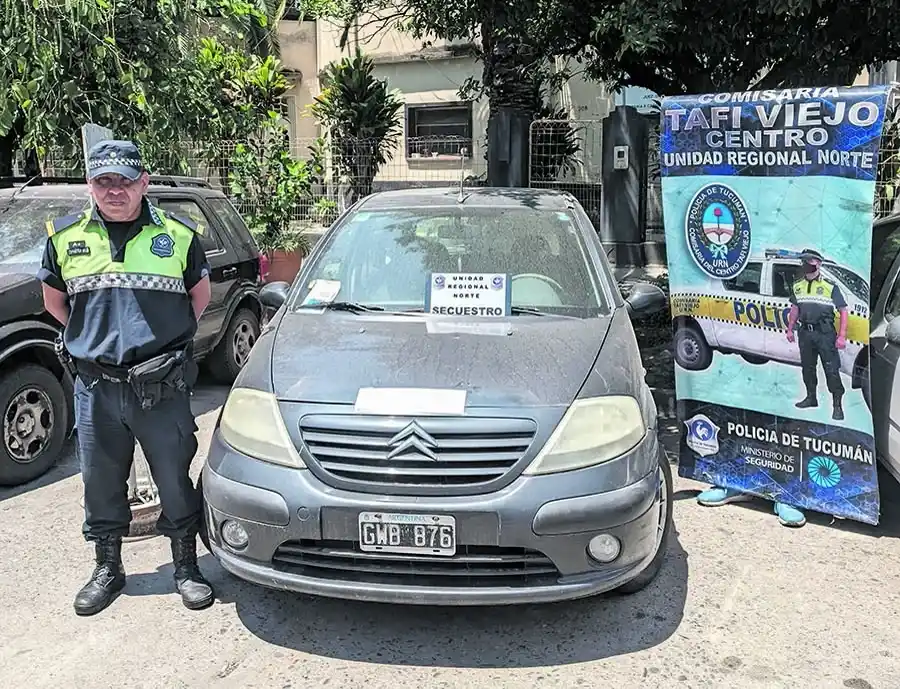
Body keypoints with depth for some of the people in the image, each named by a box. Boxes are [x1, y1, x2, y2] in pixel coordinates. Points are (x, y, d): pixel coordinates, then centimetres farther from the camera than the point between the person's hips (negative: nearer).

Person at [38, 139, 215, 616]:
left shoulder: (178, 235, 1)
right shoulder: (65, 237, 5)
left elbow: (200, 293, 13)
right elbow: (53, 299, 18)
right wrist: (91, 337, 11)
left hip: (163, 387, -2)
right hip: (95, 387, 2)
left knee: (175, 478, 4)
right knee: (101, 481, 12)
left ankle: (186, 566, 22)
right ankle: (107, 568, 31)